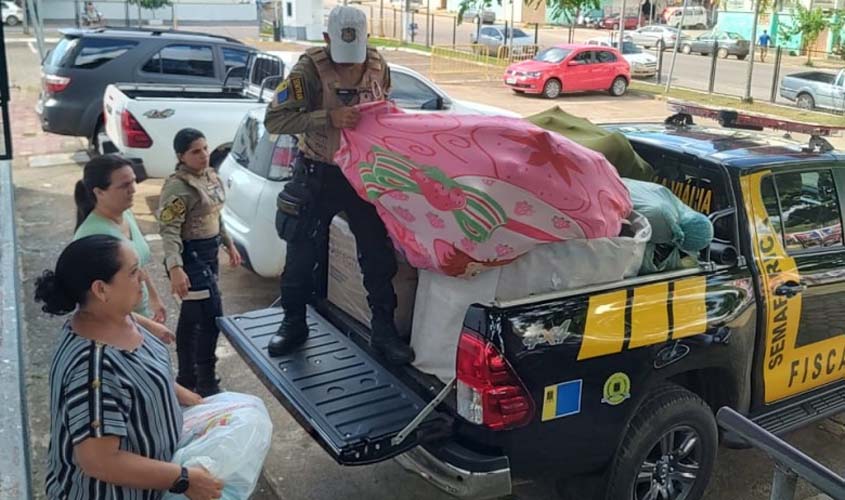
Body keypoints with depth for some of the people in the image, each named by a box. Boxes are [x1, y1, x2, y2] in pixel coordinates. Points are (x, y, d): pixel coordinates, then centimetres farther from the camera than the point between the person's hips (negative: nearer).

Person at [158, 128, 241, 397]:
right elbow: (169, 230, -24)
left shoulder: (211, 177, 7)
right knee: (211, 317, -7)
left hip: (209, 253, 9)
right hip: (191, 256, -9)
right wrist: (175, 268, -34)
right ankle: (206, 383, 5)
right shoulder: (177, 187, -20)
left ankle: (187, 377, 28)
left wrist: (229, 245, 21)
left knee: (191, 316, 16)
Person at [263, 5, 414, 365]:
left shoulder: (378, 67, -4)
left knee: (378, 254, 3)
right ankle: (294, 324, 28)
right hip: (317, 175, -2)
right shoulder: (309, 69, -17)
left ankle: (384, 331, 18)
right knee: (301, 254, 8)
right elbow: (274, 119, -25)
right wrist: (329, 117, -35)